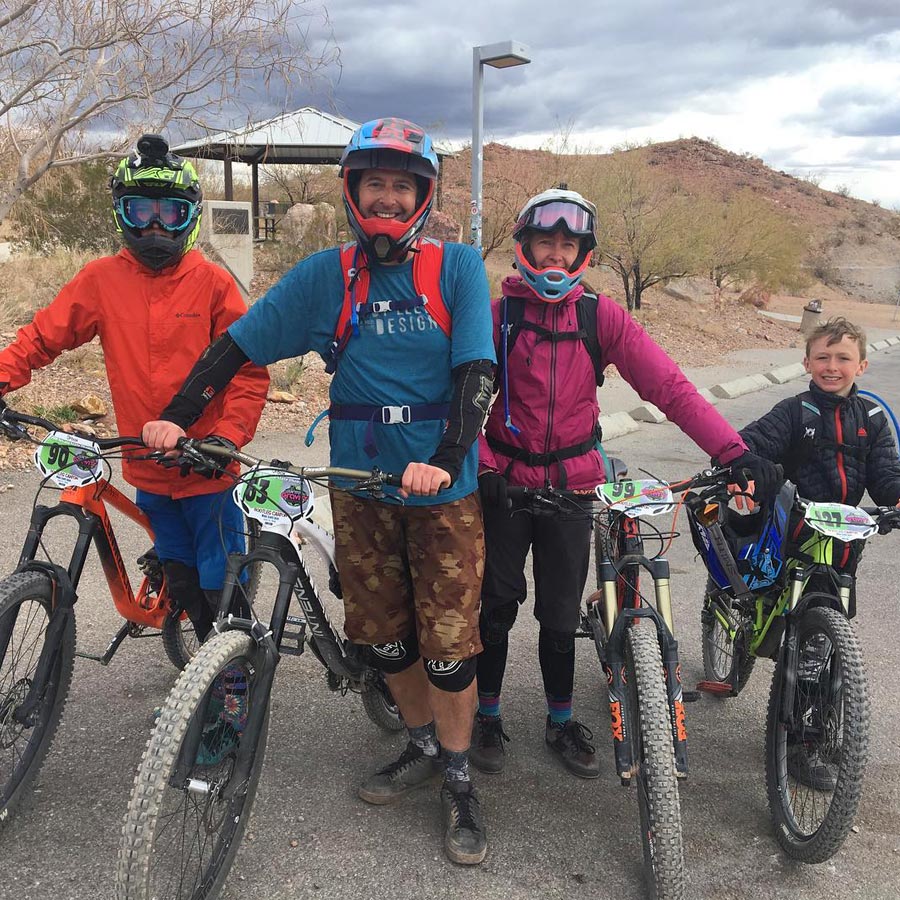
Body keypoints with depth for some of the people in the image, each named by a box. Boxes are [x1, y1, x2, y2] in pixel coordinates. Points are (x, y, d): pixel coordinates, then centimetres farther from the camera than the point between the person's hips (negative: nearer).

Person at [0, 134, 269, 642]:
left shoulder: (213, 282, -7)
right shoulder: (102, 280, 0)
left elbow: (250, 371, -8)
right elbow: (42, 338, 3)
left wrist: (227, 436, -19)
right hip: (148, 471, 4)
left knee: (221, 589, 4)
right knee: (182, 587, 17)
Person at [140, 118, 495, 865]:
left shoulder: (457, 267, -4)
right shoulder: (326, 274, 2)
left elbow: (477, 369, -12)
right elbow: (240, 344, 4)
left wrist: (444, 460, -26)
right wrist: (177, 417, -4)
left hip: (442, 482, -2)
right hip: (358, 482, 3)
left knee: (448, 639, 1)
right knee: (382, 632, 12)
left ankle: (457, 779, 22)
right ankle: (423, 746, 36)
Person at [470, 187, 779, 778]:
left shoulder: (600, 316, -3)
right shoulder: (498, 314, -4)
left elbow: (669, 385, -12)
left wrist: (735, 451, -22)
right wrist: (481, 466, -23)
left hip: (573, 484, 1)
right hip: (506, 483, -1)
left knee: (561, 614, 10)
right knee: (498, 606, 9)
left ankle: (562, 722, 29)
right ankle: (488, 717, 29)